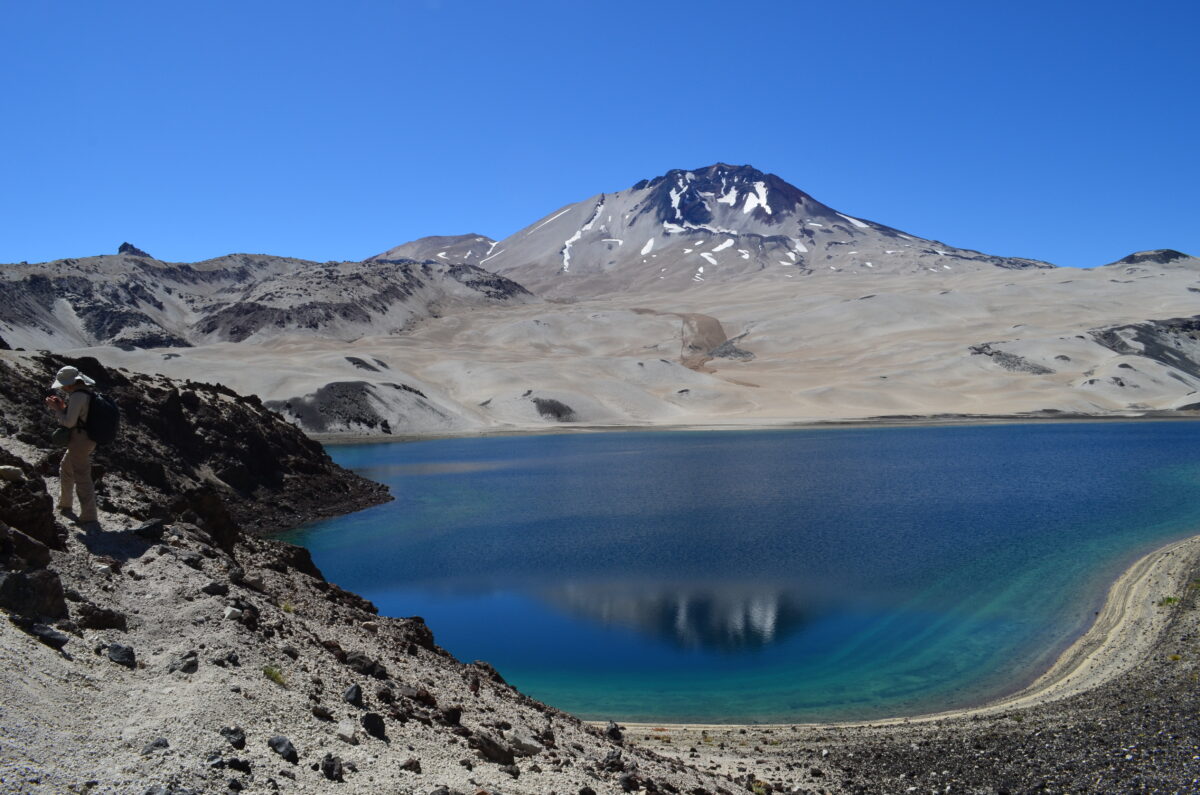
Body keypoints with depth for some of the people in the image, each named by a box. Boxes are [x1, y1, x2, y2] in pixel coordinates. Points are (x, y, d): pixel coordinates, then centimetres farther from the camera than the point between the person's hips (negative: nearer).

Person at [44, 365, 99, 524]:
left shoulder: (77, 396, -19)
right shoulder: (85, 394, 12)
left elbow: (69, 422, -21)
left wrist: (57, 409, -8)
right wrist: (61, 406, 9)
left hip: (80, 441, -11)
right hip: (84, 440, 11)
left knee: (82, 479, -7)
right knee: (65, 471, 27)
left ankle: (89, 517, -4)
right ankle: (65, 505, 43)